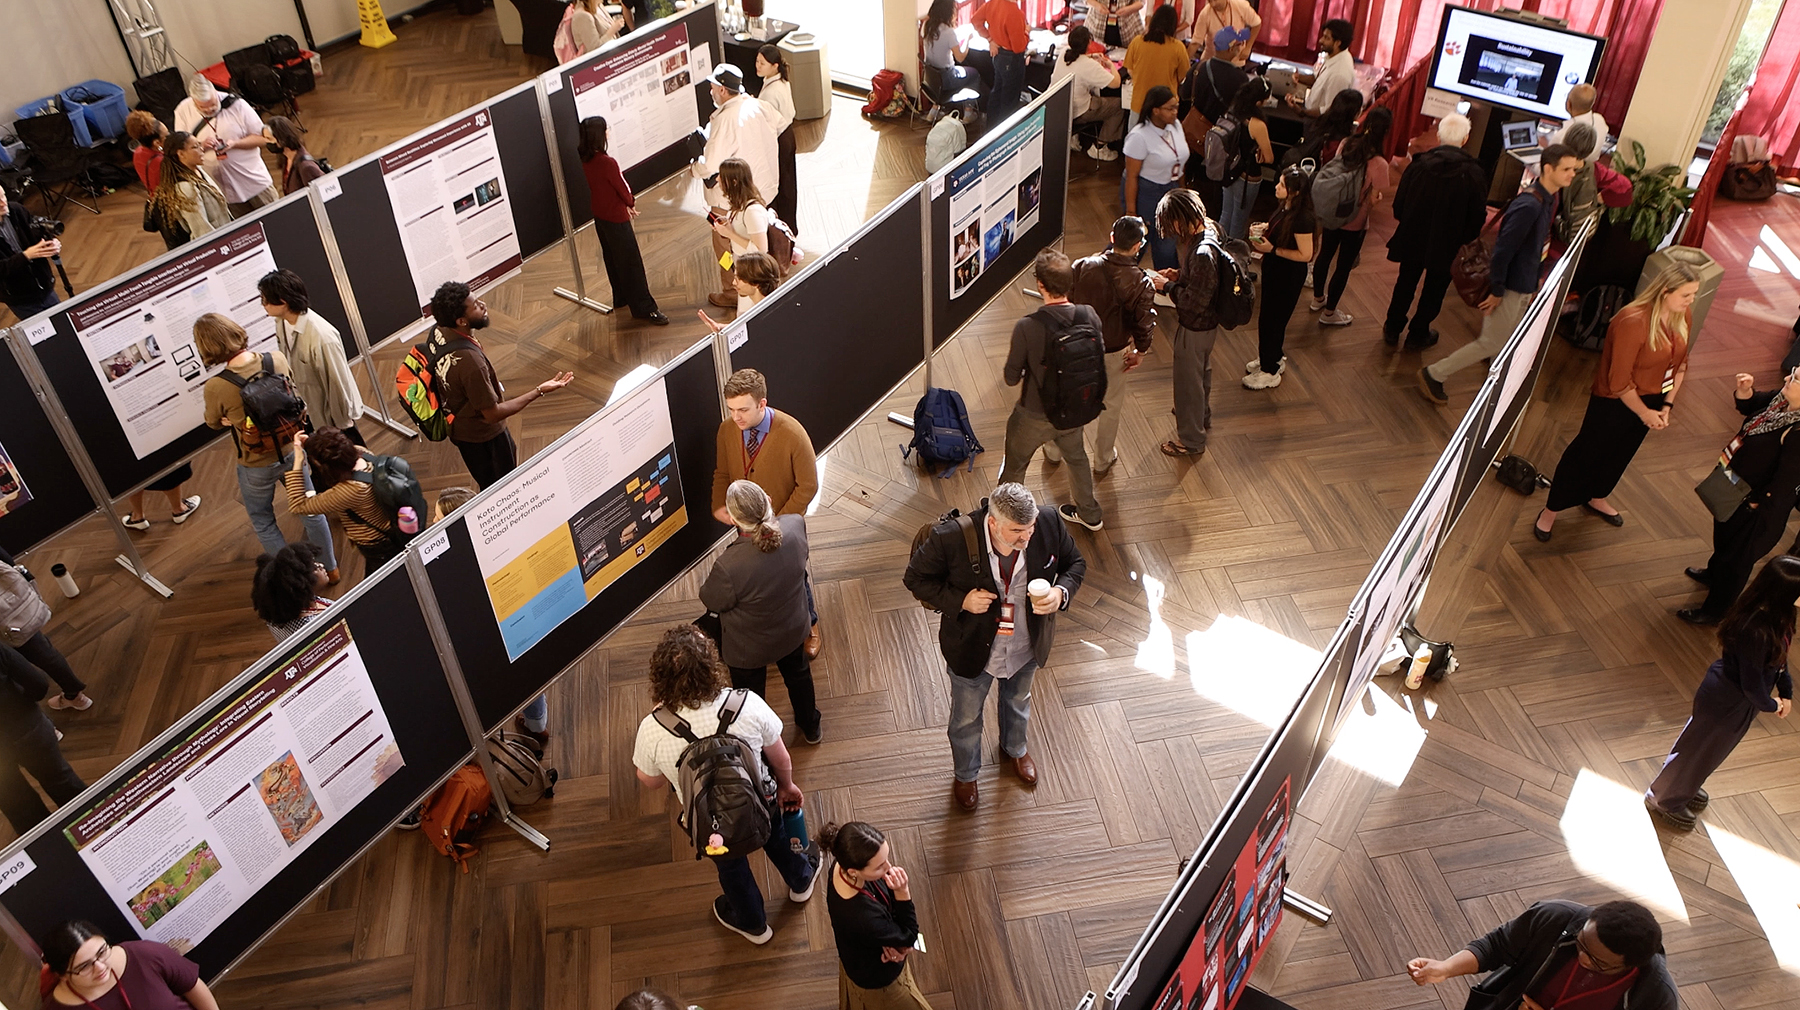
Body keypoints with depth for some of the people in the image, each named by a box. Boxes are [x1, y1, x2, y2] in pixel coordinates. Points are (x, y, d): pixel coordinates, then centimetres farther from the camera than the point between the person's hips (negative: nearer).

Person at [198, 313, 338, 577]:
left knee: (263, 524, 22)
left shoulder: (215, 388, -27)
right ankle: (331, 568, 41)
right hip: (291, 451, 3)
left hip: (256, 467, -3)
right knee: (310, 511, 23)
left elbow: (214, 423, -4)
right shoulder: (277, 359, -19)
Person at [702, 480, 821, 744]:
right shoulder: (795, 525, -31)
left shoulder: (729, 566, -44)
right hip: (793, 630, 4)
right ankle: (810, 727, 61)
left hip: (749, 648, -4)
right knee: (798, 674, 34)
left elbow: (712, 601, -21)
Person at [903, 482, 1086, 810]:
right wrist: (959, 600, -33)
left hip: (1027, 647, 3)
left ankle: (1015, 748, 68)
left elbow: (1075, 562, -7)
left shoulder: (1049, 523, -26)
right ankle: (965, 775, 56)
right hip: (973, 649, -3)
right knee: (966, 719, 24)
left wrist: (1061, 593, -28)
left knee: (1018, 701, 35)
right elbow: (916, 578, -19)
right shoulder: (952, 538, -35)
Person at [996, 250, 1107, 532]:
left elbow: (1011, 378, -18)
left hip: (1034, 416, -4)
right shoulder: (1089, 316, -16)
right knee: (1076, 456, 32)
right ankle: (1089, 514, 50)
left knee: (1014, 467, 21)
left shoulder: (1027, 327, -30)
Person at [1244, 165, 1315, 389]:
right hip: (1275, 271, 9)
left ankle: (1270, 372, 19)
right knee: (1269, 317, 22)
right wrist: (1263, 233, -3)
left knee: (1272, 320, 3)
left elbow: (1305, 254, -24)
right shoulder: (1284, 207, -1)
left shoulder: (1302, 219, -28)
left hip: (1289, 277, -9)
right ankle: (1274, 358, 43)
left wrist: (1272, 249, -25)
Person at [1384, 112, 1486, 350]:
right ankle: (1418, 334, 30)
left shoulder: (1419, 164, -15)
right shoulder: (1473, 174, -17)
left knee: (1405, 282, 21)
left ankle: (1392, 329, 32)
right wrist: (1466, 239, 9)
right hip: (1447, 245, -1)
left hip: (1412, 239, 1)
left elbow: (1399, 205, -7)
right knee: (1434, 288, 18)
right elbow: (1477, 216, -10)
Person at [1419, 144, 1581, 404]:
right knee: (1492, 343, 1)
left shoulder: (1549, 199, 4)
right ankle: (1433, 375, 11)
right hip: (1511, 287, -9)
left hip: (1526, 286, 9)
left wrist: (1535, 281, 16)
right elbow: (1503, 249, -25)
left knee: (1511, 344, 18)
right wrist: (1496, 291, -20)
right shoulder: (1528, 205, -27)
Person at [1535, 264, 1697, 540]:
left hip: (1650, 399, 7)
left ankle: (1596, 498, 50)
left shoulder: (1683, 315, -8)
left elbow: (1680, 363, 5)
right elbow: (1619, 382, -26)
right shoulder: (1633, 322, -31)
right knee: (1586, 453, 7)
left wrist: (1667, 406, -1)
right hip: (1615, 403, -7)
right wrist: (1645, 413, -14)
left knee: (1620, 454, 26)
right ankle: (1551, 510, 22)